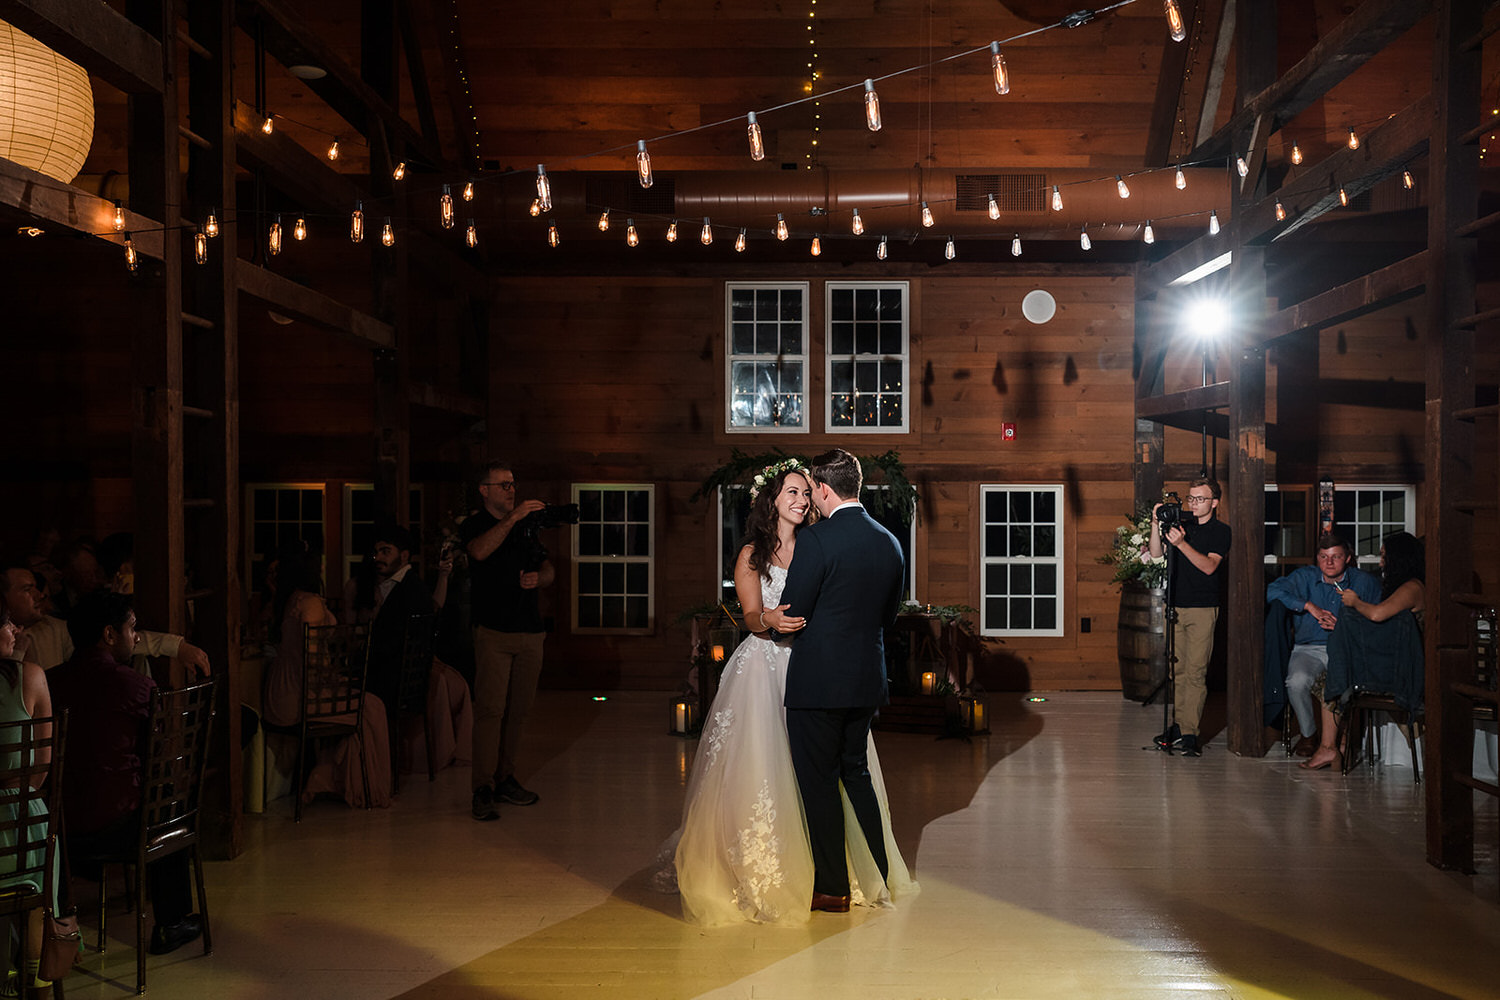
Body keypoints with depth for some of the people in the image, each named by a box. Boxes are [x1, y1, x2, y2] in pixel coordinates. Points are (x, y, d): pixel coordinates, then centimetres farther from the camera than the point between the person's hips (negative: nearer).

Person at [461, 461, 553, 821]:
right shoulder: (474, 525, 2)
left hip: (530, 631, 6)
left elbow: (548, 569, 20)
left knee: (519, 709, 7)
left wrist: (538, 577, -4)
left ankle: (505, 778, 16)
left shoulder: (526, 527, 19)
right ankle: (483, 789, -10)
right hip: (494, 631, -5)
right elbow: (479, 551, -21)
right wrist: (513, 517, -25)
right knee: (490, 708, -11)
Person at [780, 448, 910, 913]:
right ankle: (879, 875, 26)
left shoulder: (816, 539, -16)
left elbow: (791, 616, -14)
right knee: (856, 772, 21)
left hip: (817, 680, -7)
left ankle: (832, 888, 12)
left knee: (819, 782, 5)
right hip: (867, 679, 7)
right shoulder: (890, 543, 5)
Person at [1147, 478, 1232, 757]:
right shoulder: (1180, 524, 11)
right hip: (1176, 607, 4)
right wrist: (1156, 525, -7)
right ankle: (1178, 725, 14)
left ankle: (1189, 733, -8)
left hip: (1203, 609, -4)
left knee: (1195, 672, -8)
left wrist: (1181, 544, -24)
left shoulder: (1221, 531, -1)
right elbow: (1156, 554, 7)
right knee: (1177, 670, 7)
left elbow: (1209, 566, -14)